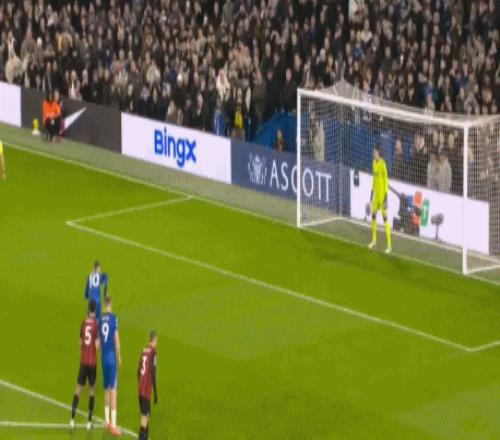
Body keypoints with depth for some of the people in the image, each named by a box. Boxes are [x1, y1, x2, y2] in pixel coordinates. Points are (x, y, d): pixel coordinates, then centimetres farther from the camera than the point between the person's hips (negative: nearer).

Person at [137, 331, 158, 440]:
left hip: (140, 389, 7)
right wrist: (155, 392, -10)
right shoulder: (153, 351, -10)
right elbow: (153, 372, -14)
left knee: (145, 413, 15)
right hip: (147, 389, -7)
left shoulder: (144, 350, 11)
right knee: (144, 415, -9)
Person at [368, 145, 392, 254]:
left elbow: (386, 181, -16)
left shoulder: (382, 164, -17)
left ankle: (389, 245, -6)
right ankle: (374, 240, 30)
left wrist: (386, 197, -17)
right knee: (373, 215, 15)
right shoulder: (374, 163, 8)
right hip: (375, 193, 8)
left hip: (382, 194, -8)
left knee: (385, 218, -7)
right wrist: (372, 191, 20)